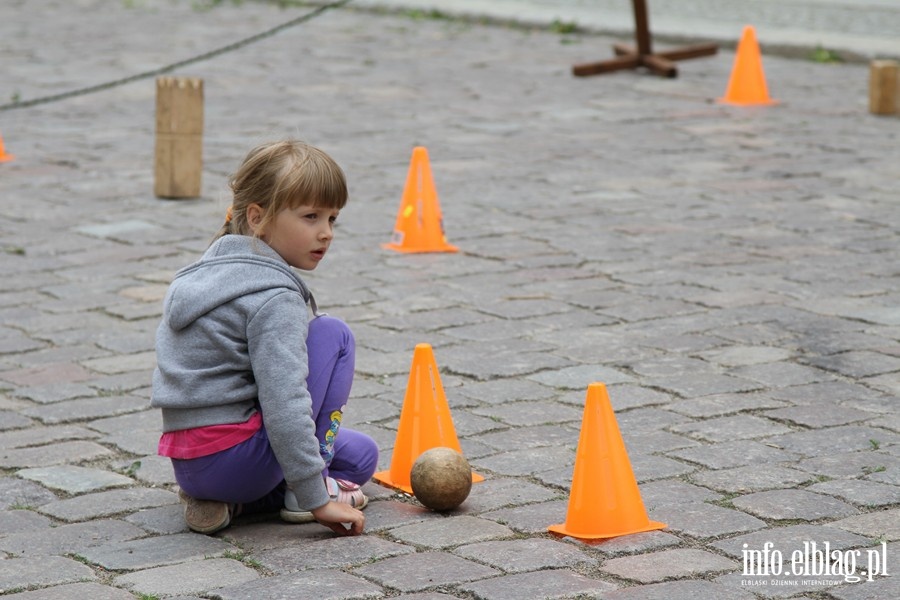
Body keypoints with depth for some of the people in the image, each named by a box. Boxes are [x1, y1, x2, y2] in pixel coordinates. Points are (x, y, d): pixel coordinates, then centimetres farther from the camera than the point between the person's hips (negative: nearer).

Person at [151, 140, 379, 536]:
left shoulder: (213, 267, 15)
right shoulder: (275, 298, -16)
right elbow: (283, 404, -24)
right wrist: (316, 499, -21)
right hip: (234, 456, -10)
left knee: (362, 454, 24)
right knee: (334, 335, 1)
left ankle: (229, 500, 6)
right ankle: (298, 493, 0)